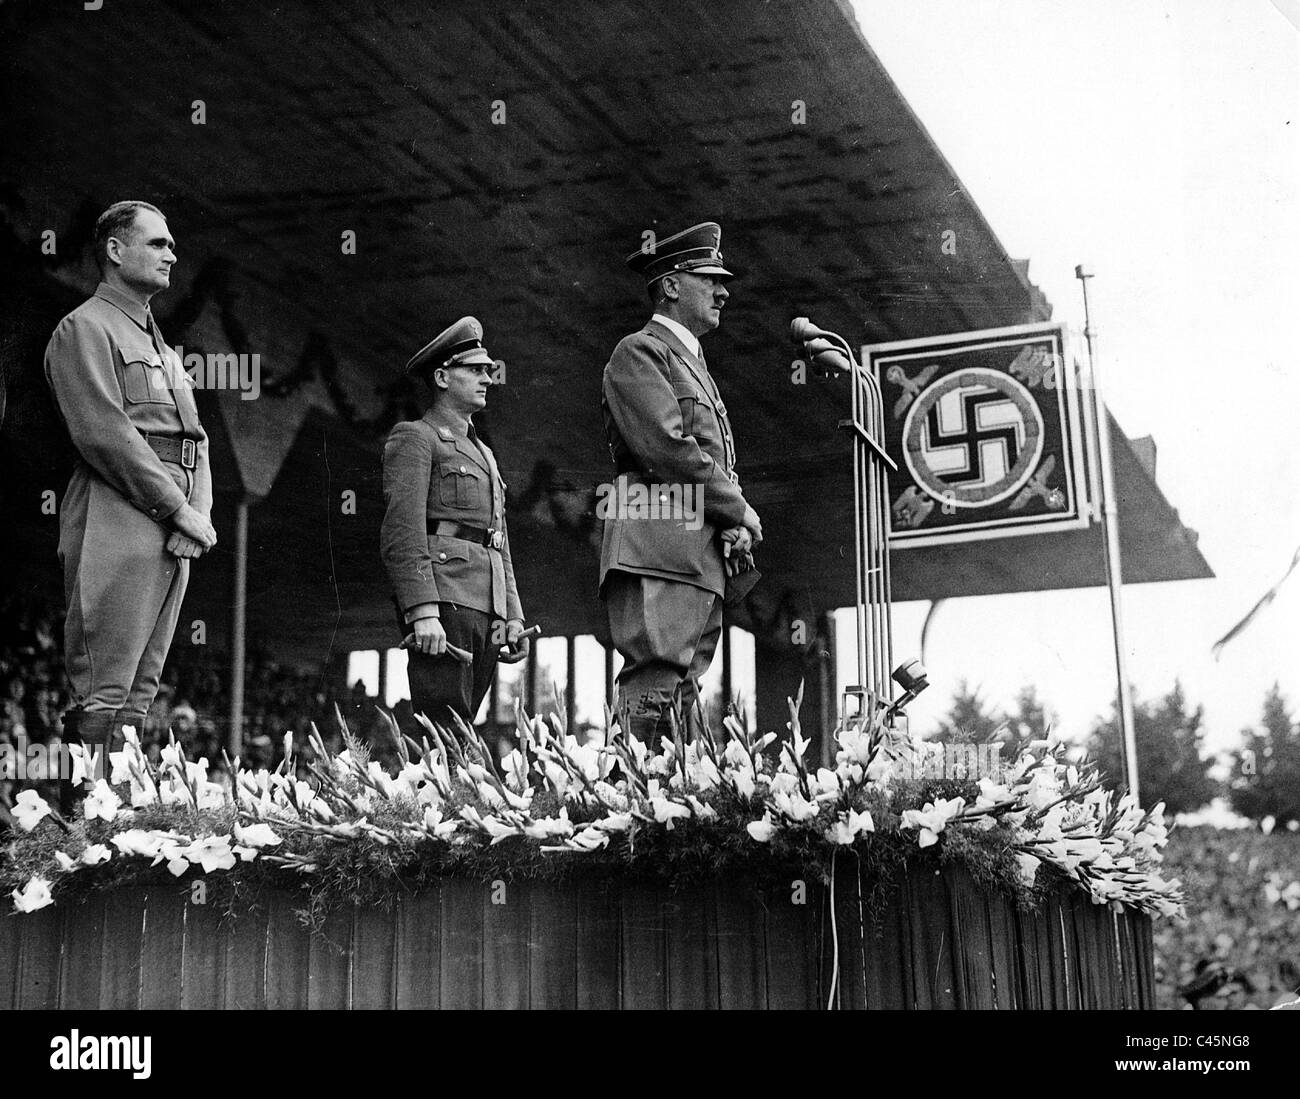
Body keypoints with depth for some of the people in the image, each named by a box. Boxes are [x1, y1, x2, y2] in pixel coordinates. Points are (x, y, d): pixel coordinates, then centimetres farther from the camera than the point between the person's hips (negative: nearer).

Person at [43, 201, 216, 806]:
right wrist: (178, 509, -13)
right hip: (116, 529, -8)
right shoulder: (84, 330, -2)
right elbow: (105, 436, -13)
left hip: (174, 534, 9)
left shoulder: (160, 346, 26)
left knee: (139, 689, 9)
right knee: (102, 693, -9)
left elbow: (195, 440, 20)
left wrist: (201, 512, 1)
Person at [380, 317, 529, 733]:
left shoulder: (481, 452, 27)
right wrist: (422, 611, -21)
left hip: (485, 606, 8)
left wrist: (512, 616, 15)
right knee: (445, 739, -13)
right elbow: (401, 534, -11)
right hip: (442, 601, -8)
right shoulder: (414, 437, 1)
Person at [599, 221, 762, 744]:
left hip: (703, 560, 9)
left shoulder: (693, 363, 28)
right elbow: (669, 448, -13)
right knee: (654, 688, -16)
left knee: (683, 695, 5)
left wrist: (736, 525, 4)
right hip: (657, 549, -9)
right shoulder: (639, 352, -1)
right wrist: (740, 512, -6)